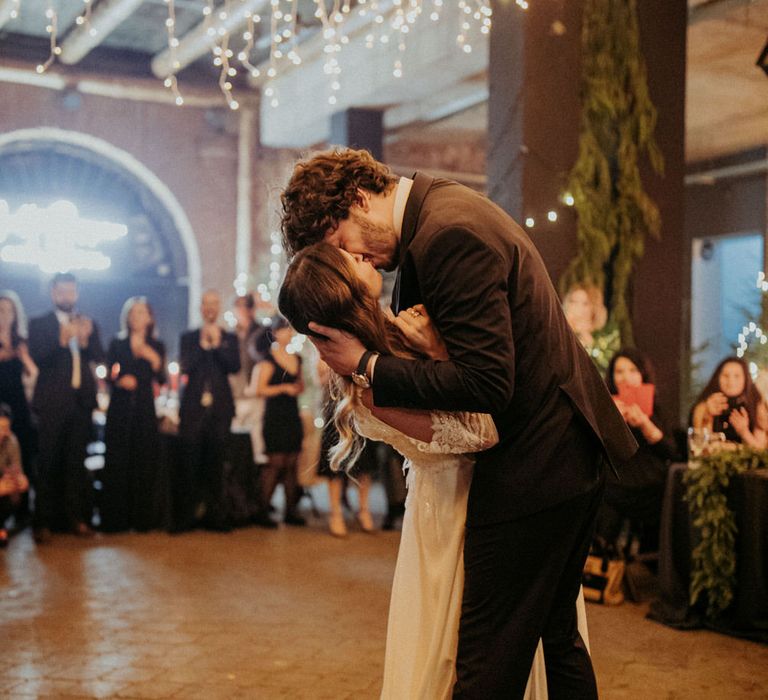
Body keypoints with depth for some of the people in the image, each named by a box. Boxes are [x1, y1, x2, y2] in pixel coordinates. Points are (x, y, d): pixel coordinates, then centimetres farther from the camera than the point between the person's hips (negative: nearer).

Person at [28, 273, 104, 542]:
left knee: (76, 462, 5)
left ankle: (76, 517, 10)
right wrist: (61, 341, -26)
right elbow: (37, 358, -11)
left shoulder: (88, 324, 13)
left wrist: (85, 341, -19)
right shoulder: (39, 324, 4)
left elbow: (99, 358, 1)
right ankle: (44, 522, 1)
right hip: (53, 402, -3)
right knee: (48, 464, -2)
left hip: (81, 401, 3)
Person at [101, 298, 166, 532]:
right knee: (117, 462, -5)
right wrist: (119, 381, -17)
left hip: (145, 408, 1)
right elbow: (110, 374, 3)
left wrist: (154, 359, -13)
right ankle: (115, 519, 1)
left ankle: (142, 517, 5)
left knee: (144, 461, -2)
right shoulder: (117, 344, 7)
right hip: (120, 407, -1)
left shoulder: (156, 347, 9)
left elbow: (161, 380, 2)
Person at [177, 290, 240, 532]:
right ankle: (185, 516, 0)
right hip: (193, 406, -1)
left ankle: (215, 515, 10)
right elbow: (185, 367, -3)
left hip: (219, 406, 1)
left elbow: (235, 366, -3)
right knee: (190, 462, -4)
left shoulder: (230, 338, 11)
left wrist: (217, 344, -9)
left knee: (215, 463, 4)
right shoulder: (188, 338, 11)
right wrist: (203, 345, -9)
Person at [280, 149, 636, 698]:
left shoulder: (449, 235, -22)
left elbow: (485, 383, -26)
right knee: (556, 634, 22)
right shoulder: (440, 207, 11)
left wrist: (367, 365, -19)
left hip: (530, 466, -11)